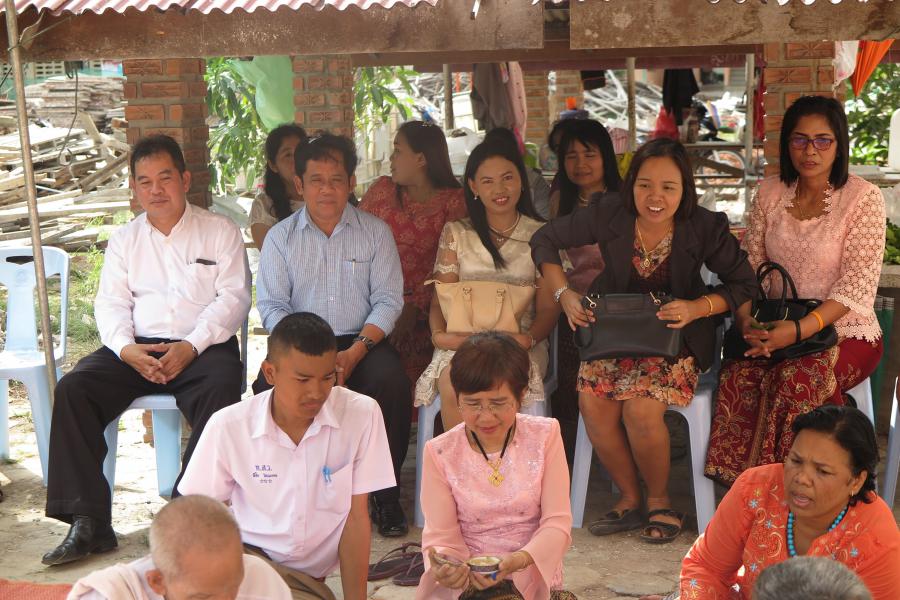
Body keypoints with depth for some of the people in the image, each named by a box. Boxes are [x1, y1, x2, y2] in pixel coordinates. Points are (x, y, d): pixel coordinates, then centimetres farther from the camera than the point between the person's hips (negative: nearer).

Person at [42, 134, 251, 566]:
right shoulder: (124, 240, 19)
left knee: (221, 393, -36)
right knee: (72, 389, -21)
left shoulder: (220, 231, 9)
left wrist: (191, 347, -17)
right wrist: (127, 349, -13)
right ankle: (89, 522, -22)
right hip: (137, 348, 3)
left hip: (203, 346, -3)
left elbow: (233, 298, -1)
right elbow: (111, 304, 10)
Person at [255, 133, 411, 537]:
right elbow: (272, 306, 0)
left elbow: (388, 300, 0)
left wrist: (354, 352, -17)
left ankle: (386, 496, -16)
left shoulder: (375, 232, 8)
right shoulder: (281, 237, 9)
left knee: (392, 381, -31)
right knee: (270, 388, -30)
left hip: (361, 343, 0)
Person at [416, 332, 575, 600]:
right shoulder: (440, 452, -1)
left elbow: (557, 523, -3)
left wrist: (518, 560, -22)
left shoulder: (545, 436, 0)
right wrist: (445, 566, -26)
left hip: (532, 576, 0)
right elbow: (441, 535, -2)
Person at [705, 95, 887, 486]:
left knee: (799, 378, -35)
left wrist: (800, 330, -28)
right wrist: (745, 318, -15)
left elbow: (857, 285, -14)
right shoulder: (771, 193, 7)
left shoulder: (863, 197, -7)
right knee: (738, 375, -29)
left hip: (846, 332, -3)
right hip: (778, 330, 3)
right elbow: (750, 266, 6)